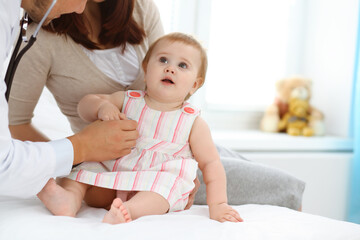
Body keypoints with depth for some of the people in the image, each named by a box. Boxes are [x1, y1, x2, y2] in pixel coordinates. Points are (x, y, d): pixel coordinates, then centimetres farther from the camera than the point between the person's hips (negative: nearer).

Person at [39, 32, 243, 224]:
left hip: (161, 179, -4)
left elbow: (211, 162, 1)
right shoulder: (127, 101, 5)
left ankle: (130, 210, -57)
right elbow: (85, 103, 12)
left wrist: (217, 204, -10)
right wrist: (102, 106, -12)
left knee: (164, 186, -35)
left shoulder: (193, 122, -2)